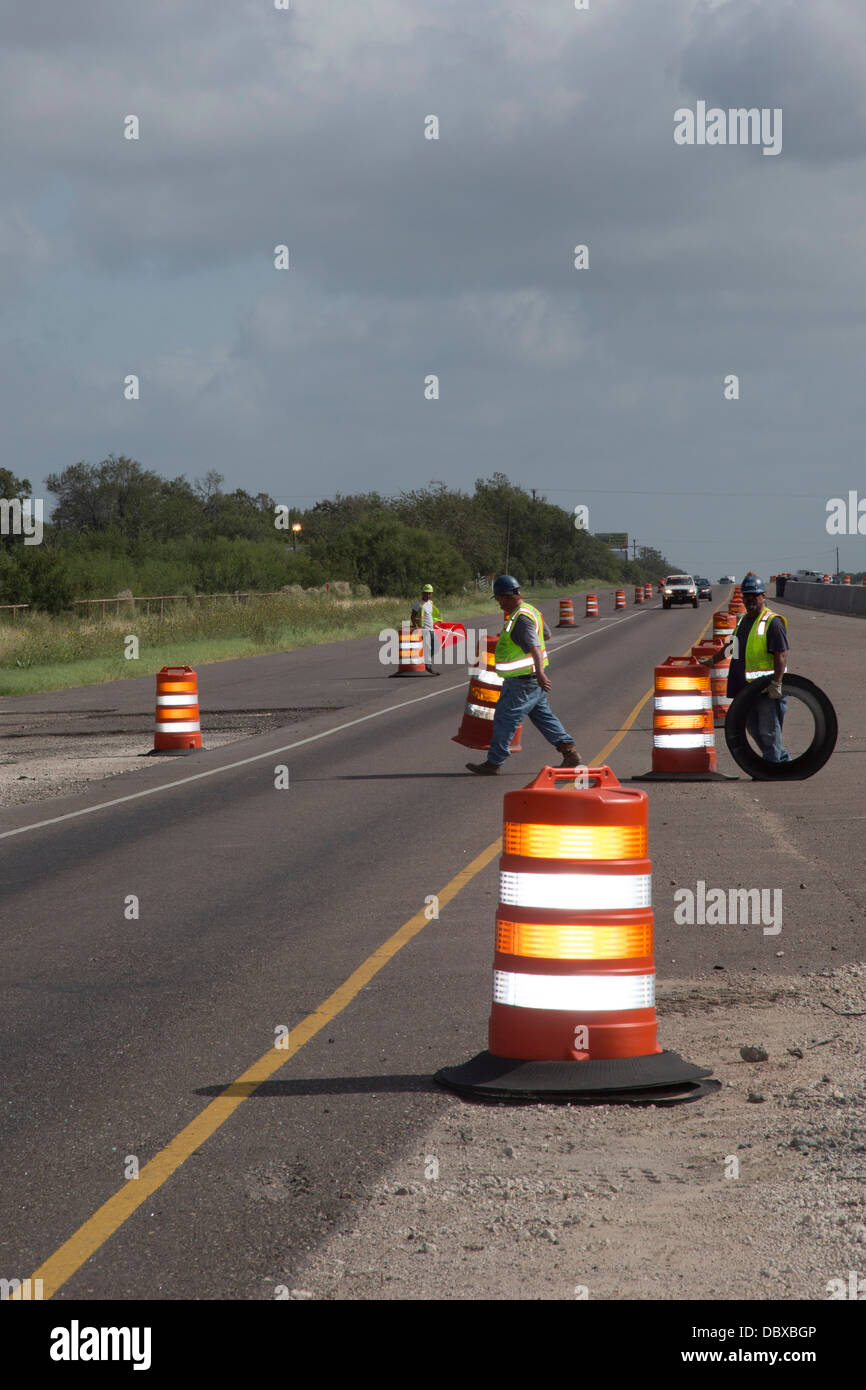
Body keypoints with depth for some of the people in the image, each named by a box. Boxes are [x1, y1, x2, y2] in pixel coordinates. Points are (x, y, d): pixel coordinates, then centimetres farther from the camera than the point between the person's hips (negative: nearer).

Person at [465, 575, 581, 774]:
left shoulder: (521, 619, -22)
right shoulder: (531, 610, 9)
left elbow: (535, 647, -34)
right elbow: (546, 634, 25)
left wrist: (539, 673, -46)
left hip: (522, 681, -10)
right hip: (532, 678, 10)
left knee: (505, 719, -2)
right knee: (542, 716, 16)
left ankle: (493, 763, 5)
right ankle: (569, 752, 13)